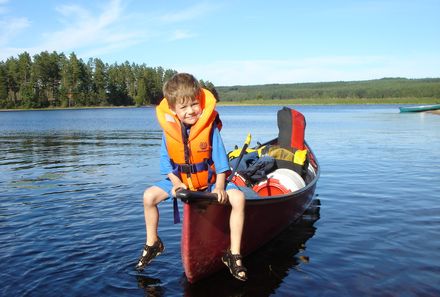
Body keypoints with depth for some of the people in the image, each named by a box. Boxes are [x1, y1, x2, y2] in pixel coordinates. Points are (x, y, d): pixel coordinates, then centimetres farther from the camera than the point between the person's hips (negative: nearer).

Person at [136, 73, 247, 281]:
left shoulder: (210, 128, -17)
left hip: (210, 181, -2)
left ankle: (234, 254, -14)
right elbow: (166, 162, -2)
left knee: (238, 198, -26)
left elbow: (220, 161, -14)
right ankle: (152, 244, 13)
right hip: (180, 181, 3)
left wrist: (219, 186, -26)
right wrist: (176, 183, -16)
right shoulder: (169, 130, -10)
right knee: (149, 196, -11)